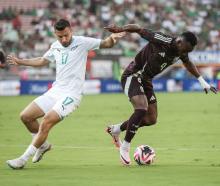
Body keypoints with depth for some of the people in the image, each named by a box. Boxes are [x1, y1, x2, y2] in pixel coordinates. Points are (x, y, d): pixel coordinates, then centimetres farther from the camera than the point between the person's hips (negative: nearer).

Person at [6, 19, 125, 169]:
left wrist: (113, 38, -31)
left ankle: (23, 159, -13)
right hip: (55, 91, 7)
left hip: (71, 95, -7)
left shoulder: (82, 42, -6)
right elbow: (42, 61, 29)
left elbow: (106, 44, -8)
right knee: (26, 116, 3)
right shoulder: (55, 47, 11)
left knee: (46, 122, -22)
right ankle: (44, 145, 25)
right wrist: (20, 62, 32)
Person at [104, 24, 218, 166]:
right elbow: (138, 29, -23)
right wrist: (119, 30, -35)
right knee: (141, 108, -30)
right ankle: (125, 147, -15)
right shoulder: (162, 41, -26)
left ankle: (116, 129, 27)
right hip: (133, 76, -8)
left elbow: (188, 63, 20)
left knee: (151, 120, 6)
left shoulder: (181, 52, -3)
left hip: (146, 80, 8)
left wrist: (203, 82, 22)